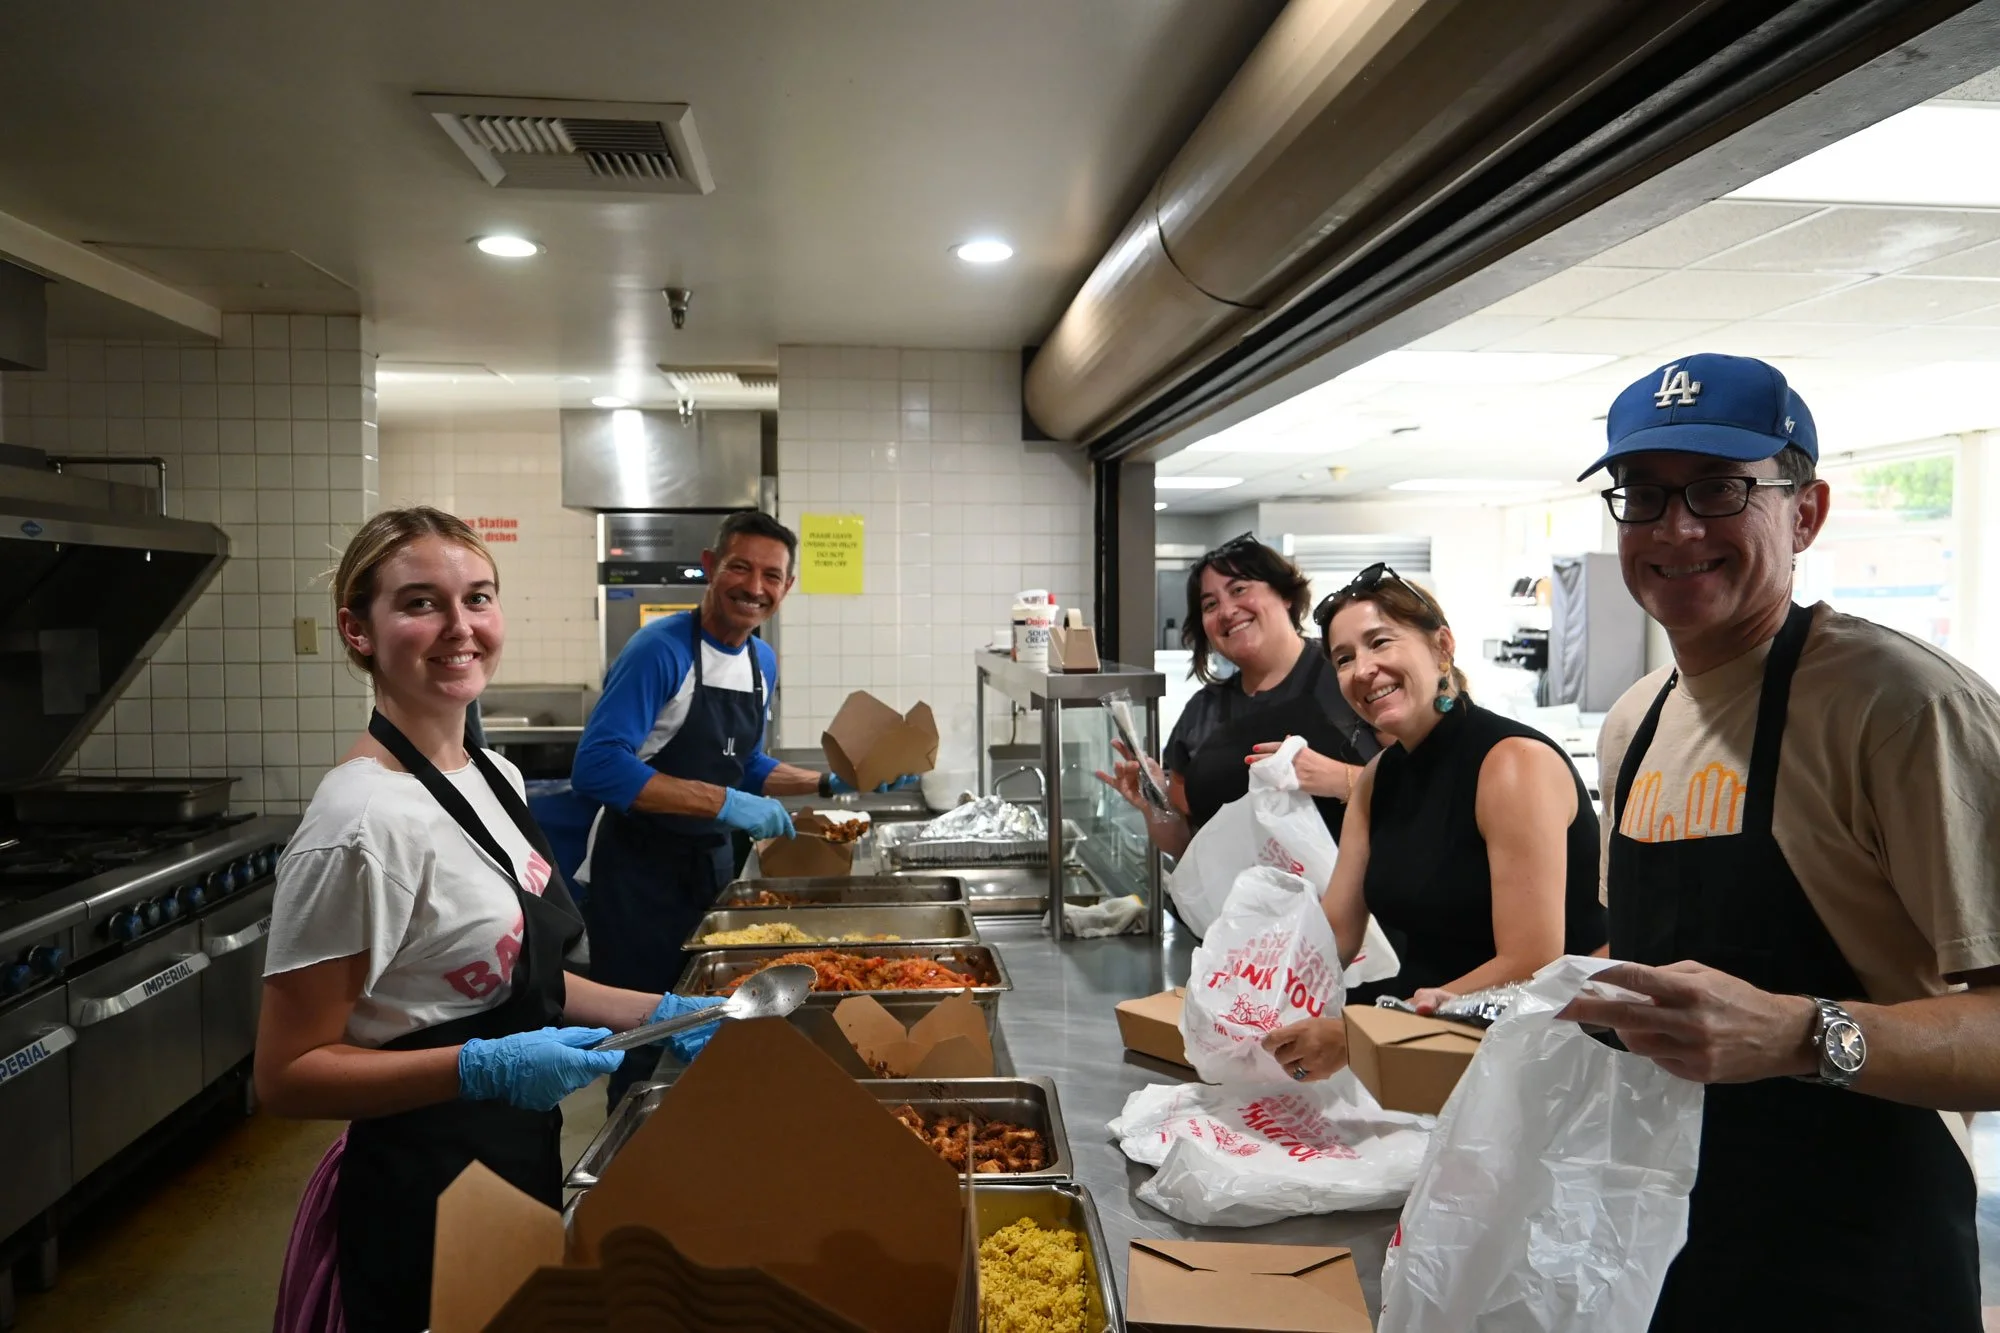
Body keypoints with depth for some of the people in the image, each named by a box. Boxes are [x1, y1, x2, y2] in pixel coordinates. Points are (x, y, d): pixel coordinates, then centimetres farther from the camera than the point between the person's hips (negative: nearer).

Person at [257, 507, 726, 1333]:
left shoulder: (494, 777, 2)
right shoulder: (364, 823, -24)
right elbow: (287, 1077, -19)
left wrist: (655, 1013, 2)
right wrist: (485, 1068, -29)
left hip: (522, 1169, 8)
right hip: (425, 1211, -8)